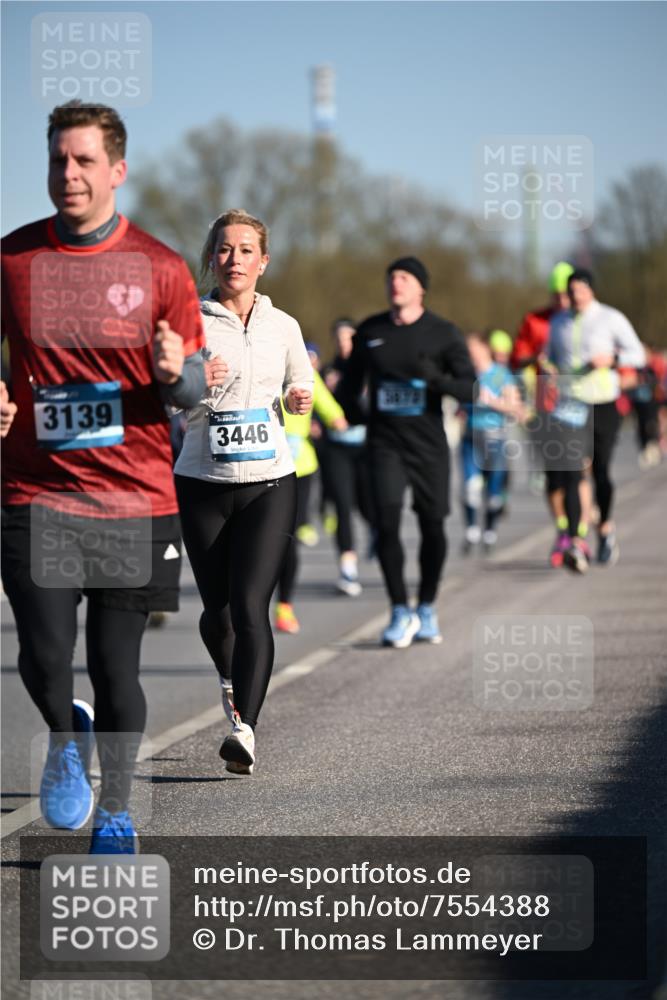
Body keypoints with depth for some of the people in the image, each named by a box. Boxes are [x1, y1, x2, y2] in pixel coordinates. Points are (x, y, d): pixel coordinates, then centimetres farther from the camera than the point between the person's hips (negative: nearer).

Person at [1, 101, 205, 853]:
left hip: (135, 499, 0)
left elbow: (193, 389, 6)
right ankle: (66, 736, 23)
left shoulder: (160, 269, 2)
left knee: (116, 666, 4)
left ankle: (115, 813, 24)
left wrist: (175, 374, -17)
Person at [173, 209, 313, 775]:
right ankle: (233, 680, 42)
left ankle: (245, 729, -22)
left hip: (269, 483, 0)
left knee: (250, 606, -15)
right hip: (202, 484, 0)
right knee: (217, 609, 9)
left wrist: (300, 398, 0)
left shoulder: (282, 326, 7)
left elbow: (300, 384, 22)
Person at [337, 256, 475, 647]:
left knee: (433, 526, 3)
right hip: (385, 443, 1)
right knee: (387, 523, -12)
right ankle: (401, 613, -4)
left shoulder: (443, 334, -1)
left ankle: (427, 609, 21)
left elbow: (469, 388, -6)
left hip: (429, 444, -1)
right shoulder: (370, 332, 7)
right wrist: (352, 412, 4)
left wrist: (435, 377, -24)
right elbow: (351, 380, 22)